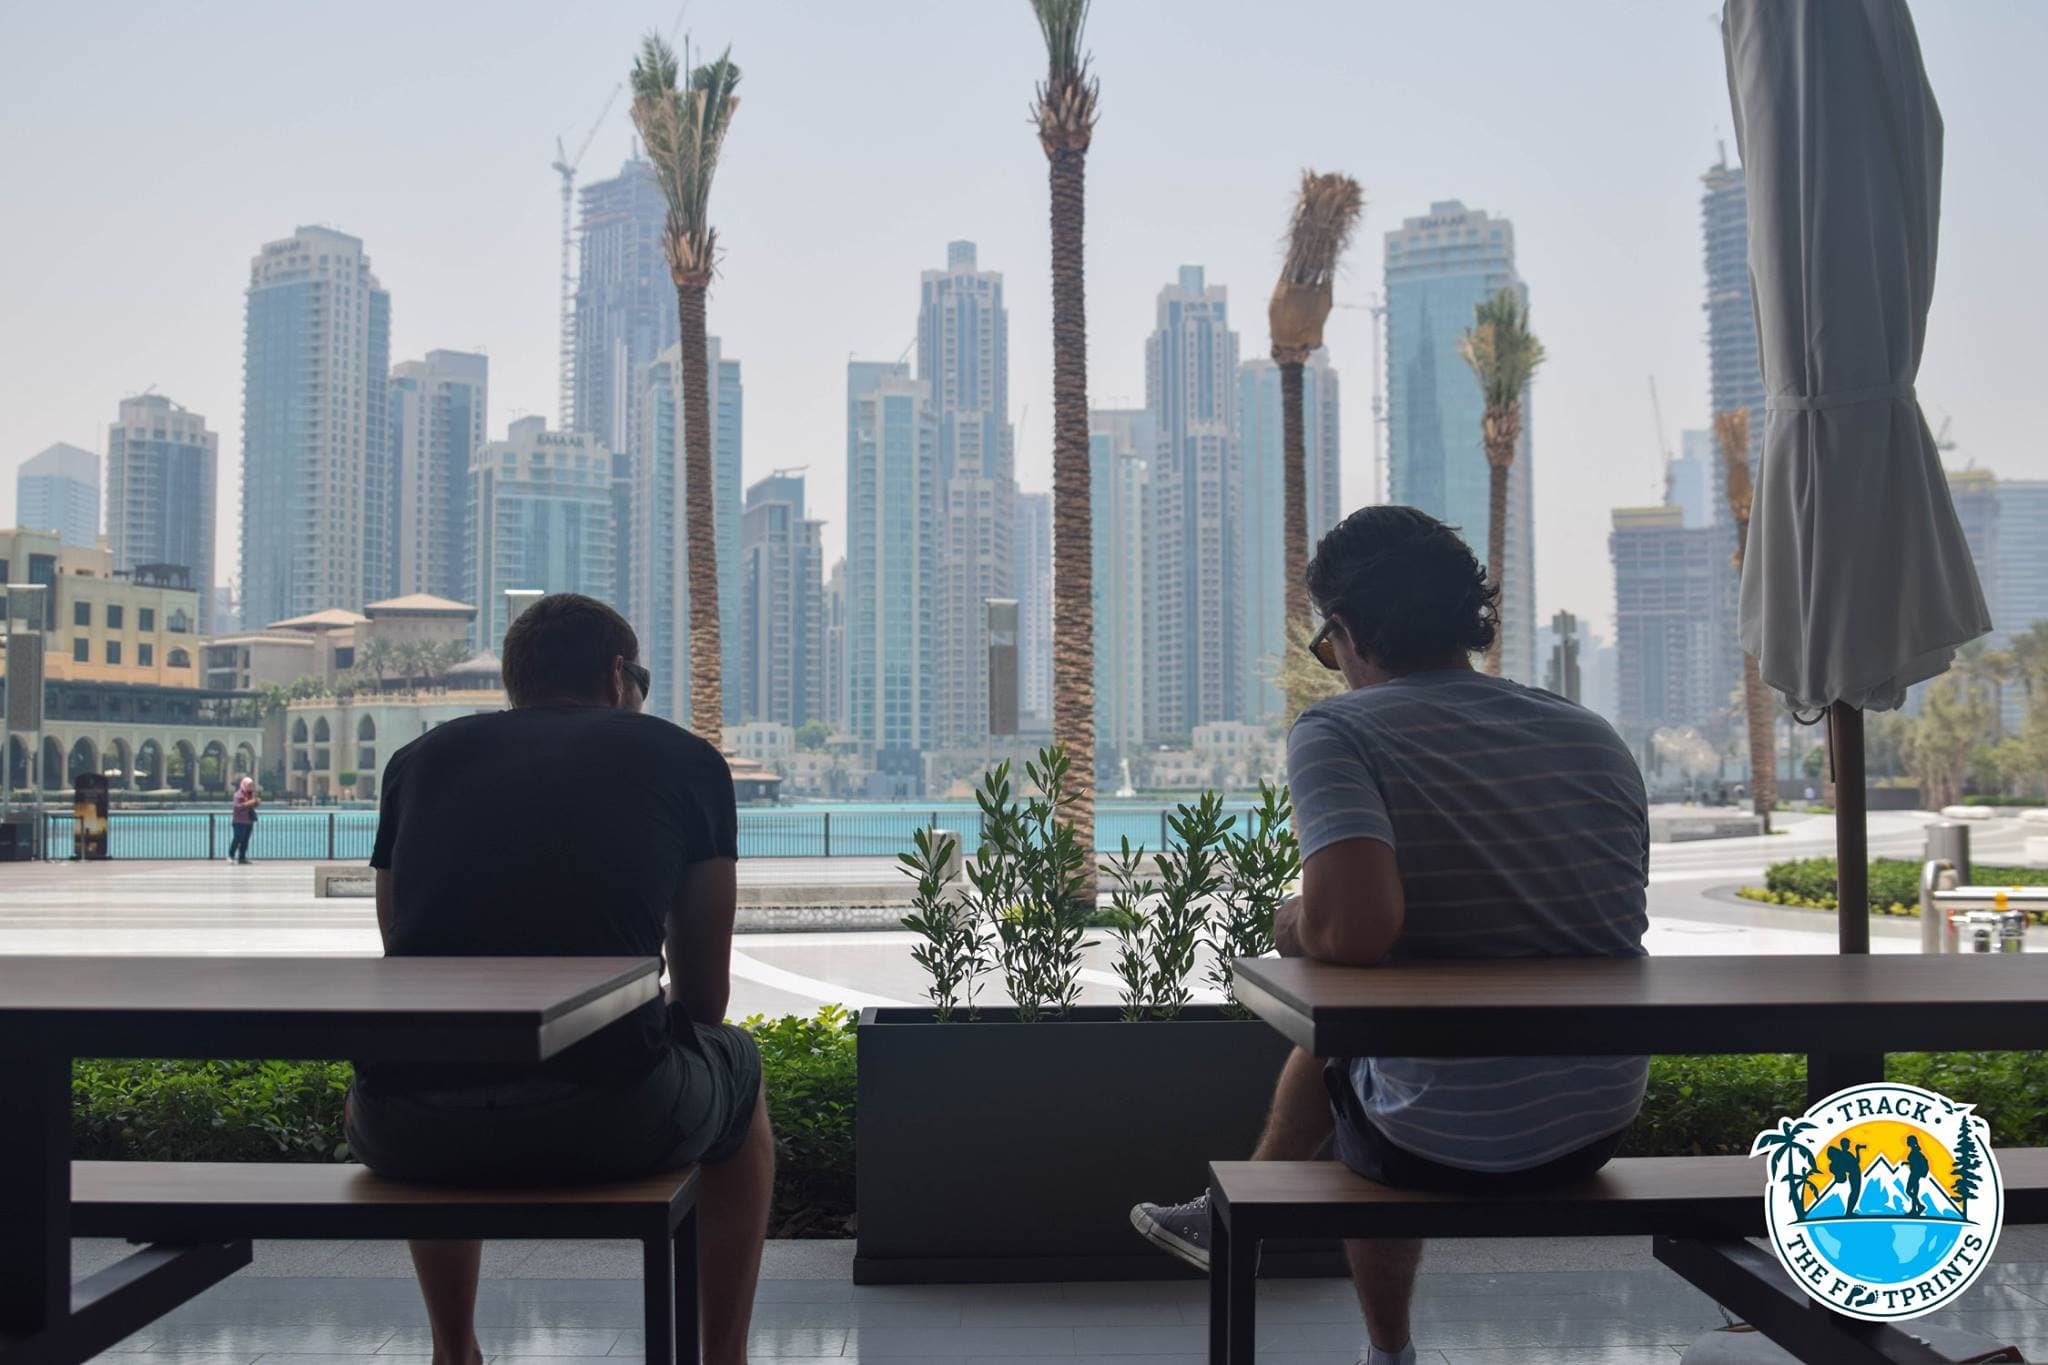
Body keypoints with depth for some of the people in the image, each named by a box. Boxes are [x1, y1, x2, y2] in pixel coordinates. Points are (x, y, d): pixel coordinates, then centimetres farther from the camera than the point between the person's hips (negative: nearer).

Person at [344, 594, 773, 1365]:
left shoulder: (418, 759, 20)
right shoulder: (686, 760, 14)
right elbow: (704, 991, 21)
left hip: (414, 1135, 3)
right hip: (616, 1121, -3)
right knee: (737, 1069, 32)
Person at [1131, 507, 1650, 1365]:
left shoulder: (1336, 732, -14)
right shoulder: (1596, 737, 5)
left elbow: (1354, 928, -30)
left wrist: (1297, 927, -6)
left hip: (1450, 1147, -5)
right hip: (1601, 1130, 5)